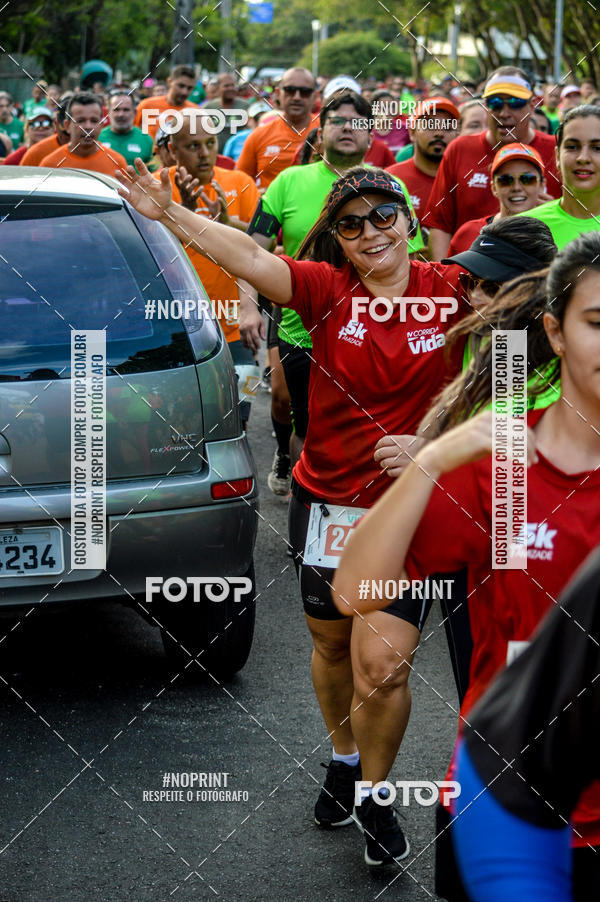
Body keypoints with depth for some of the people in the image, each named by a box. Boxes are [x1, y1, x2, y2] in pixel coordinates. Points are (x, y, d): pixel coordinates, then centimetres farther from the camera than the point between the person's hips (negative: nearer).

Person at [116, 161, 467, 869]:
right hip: (324, 498, 2)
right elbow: (249, 259, -18)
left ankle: (374, 795, 17)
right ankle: (343, 761, 46)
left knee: (380, 666, -8)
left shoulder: (451, 289, -7)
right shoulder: (327, 289, -7)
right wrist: (169, 215, -28)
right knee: (331, 644, 19)